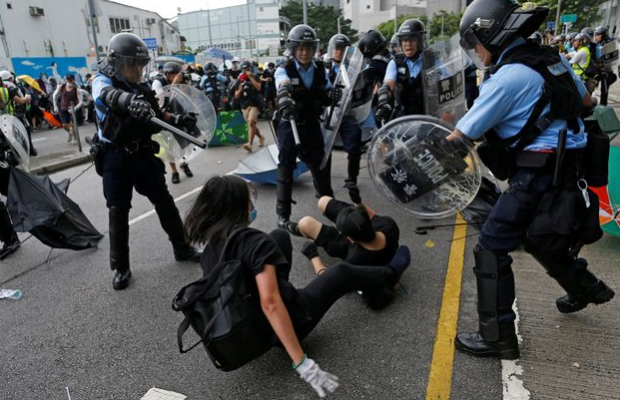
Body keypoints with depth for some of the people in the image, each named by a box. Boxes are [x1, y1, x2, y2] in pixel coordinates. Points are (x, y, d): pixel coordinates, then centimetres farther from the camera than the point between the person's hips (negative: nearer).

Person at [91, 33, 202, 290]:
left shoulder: (142, 87, 5)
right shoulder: (102, 82, -10)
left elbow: (156, 117, 16)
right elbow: (109, 95, -36)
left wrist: (178, 120, -2)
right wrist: (129, 100, -58)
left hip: (143, 153, 5)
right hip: (116, 157, -4)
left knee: (165, 202, 9)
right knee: (118, 212, 1)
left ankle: (182, 249, 25)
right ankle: (120, 268, 16)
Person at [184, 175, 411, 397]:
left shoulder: (210, 250, -4)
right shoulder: (255, 242, -28)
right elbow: (270, 303, -34)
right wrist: (302, 363, -32)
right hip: (284, 324, -7)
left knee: (280, 236, 13)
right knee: (342, 273, 14)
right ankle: (390, 274, 42)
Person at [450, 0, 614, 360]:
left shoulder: (507, 77, -18)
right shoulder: (552, 59, 8)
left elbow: (463, 135, -13)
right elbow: (586, 100, 22)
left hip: (539, 175, -9)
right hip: (567, 168, 9)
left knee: (491, 248, -4)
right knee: (537, 235, 29)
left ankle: (497, 337, 3)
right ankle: (586, 287, 48)